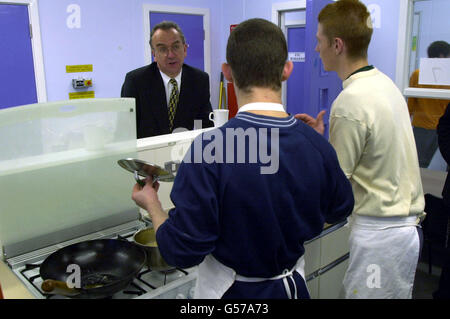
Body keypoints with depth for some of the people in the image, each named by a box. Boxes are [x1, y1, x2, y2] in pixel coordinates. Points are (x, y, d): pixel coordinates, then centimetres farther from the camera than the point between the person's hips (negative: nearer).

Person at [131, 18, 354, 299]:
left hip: (230, 289, -3)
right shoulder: (317, 145, -17)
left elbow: (182, 252, -24)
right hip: (292, 285, 4)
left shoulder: (209, 149, -29)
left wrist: (152, 205, -6)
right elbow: (339, 210, 2)